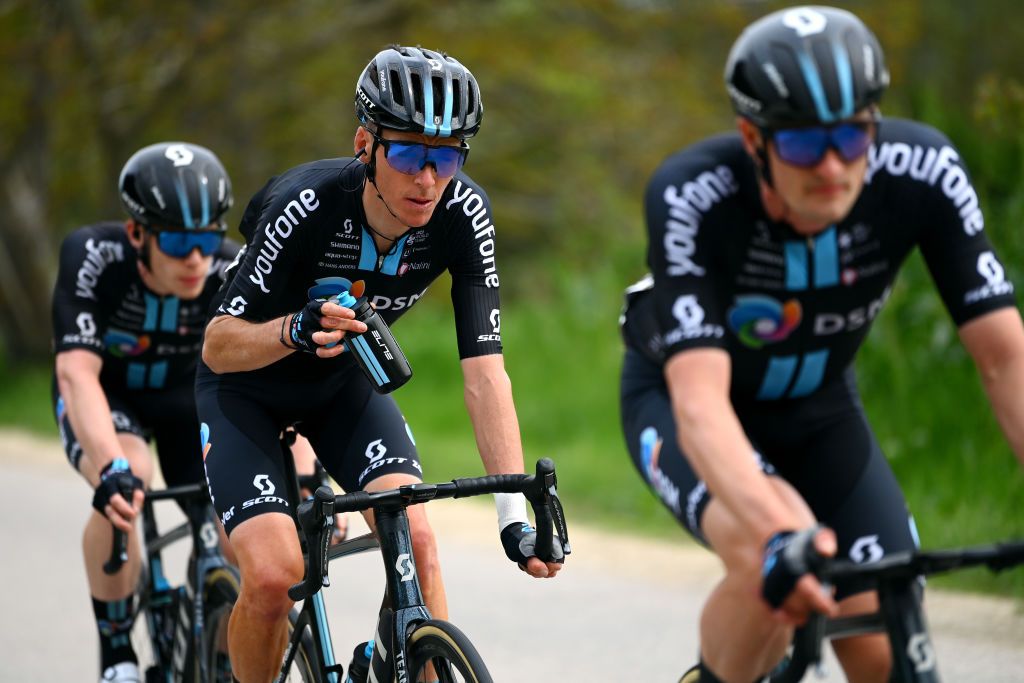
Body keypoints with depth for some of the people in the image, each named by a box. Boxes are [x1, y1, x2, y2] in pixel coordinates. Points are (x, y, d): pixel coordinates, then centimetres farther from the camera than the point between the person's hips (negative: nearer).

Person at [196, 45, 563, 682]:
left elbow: (484, 371, -26)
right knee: (273, 574, -21)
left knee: (414, 536, -21)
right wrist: (295, 331, -51)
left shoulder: (464, 212, -25)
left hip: (342, 383, 3)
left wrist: (515, 511, -35)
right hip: (247, 387, -3)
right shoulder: (307, 205, -34)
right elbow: (218, 346, -29)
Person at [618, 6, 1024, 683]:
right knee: (776, 572, -34)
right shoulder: (690, 196, -36)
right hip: (680, 398, -3)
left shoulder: (923, 172, -28)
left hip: (817, 406, 3)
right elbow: (700, 403, -45)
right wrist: (779, 536, -62)